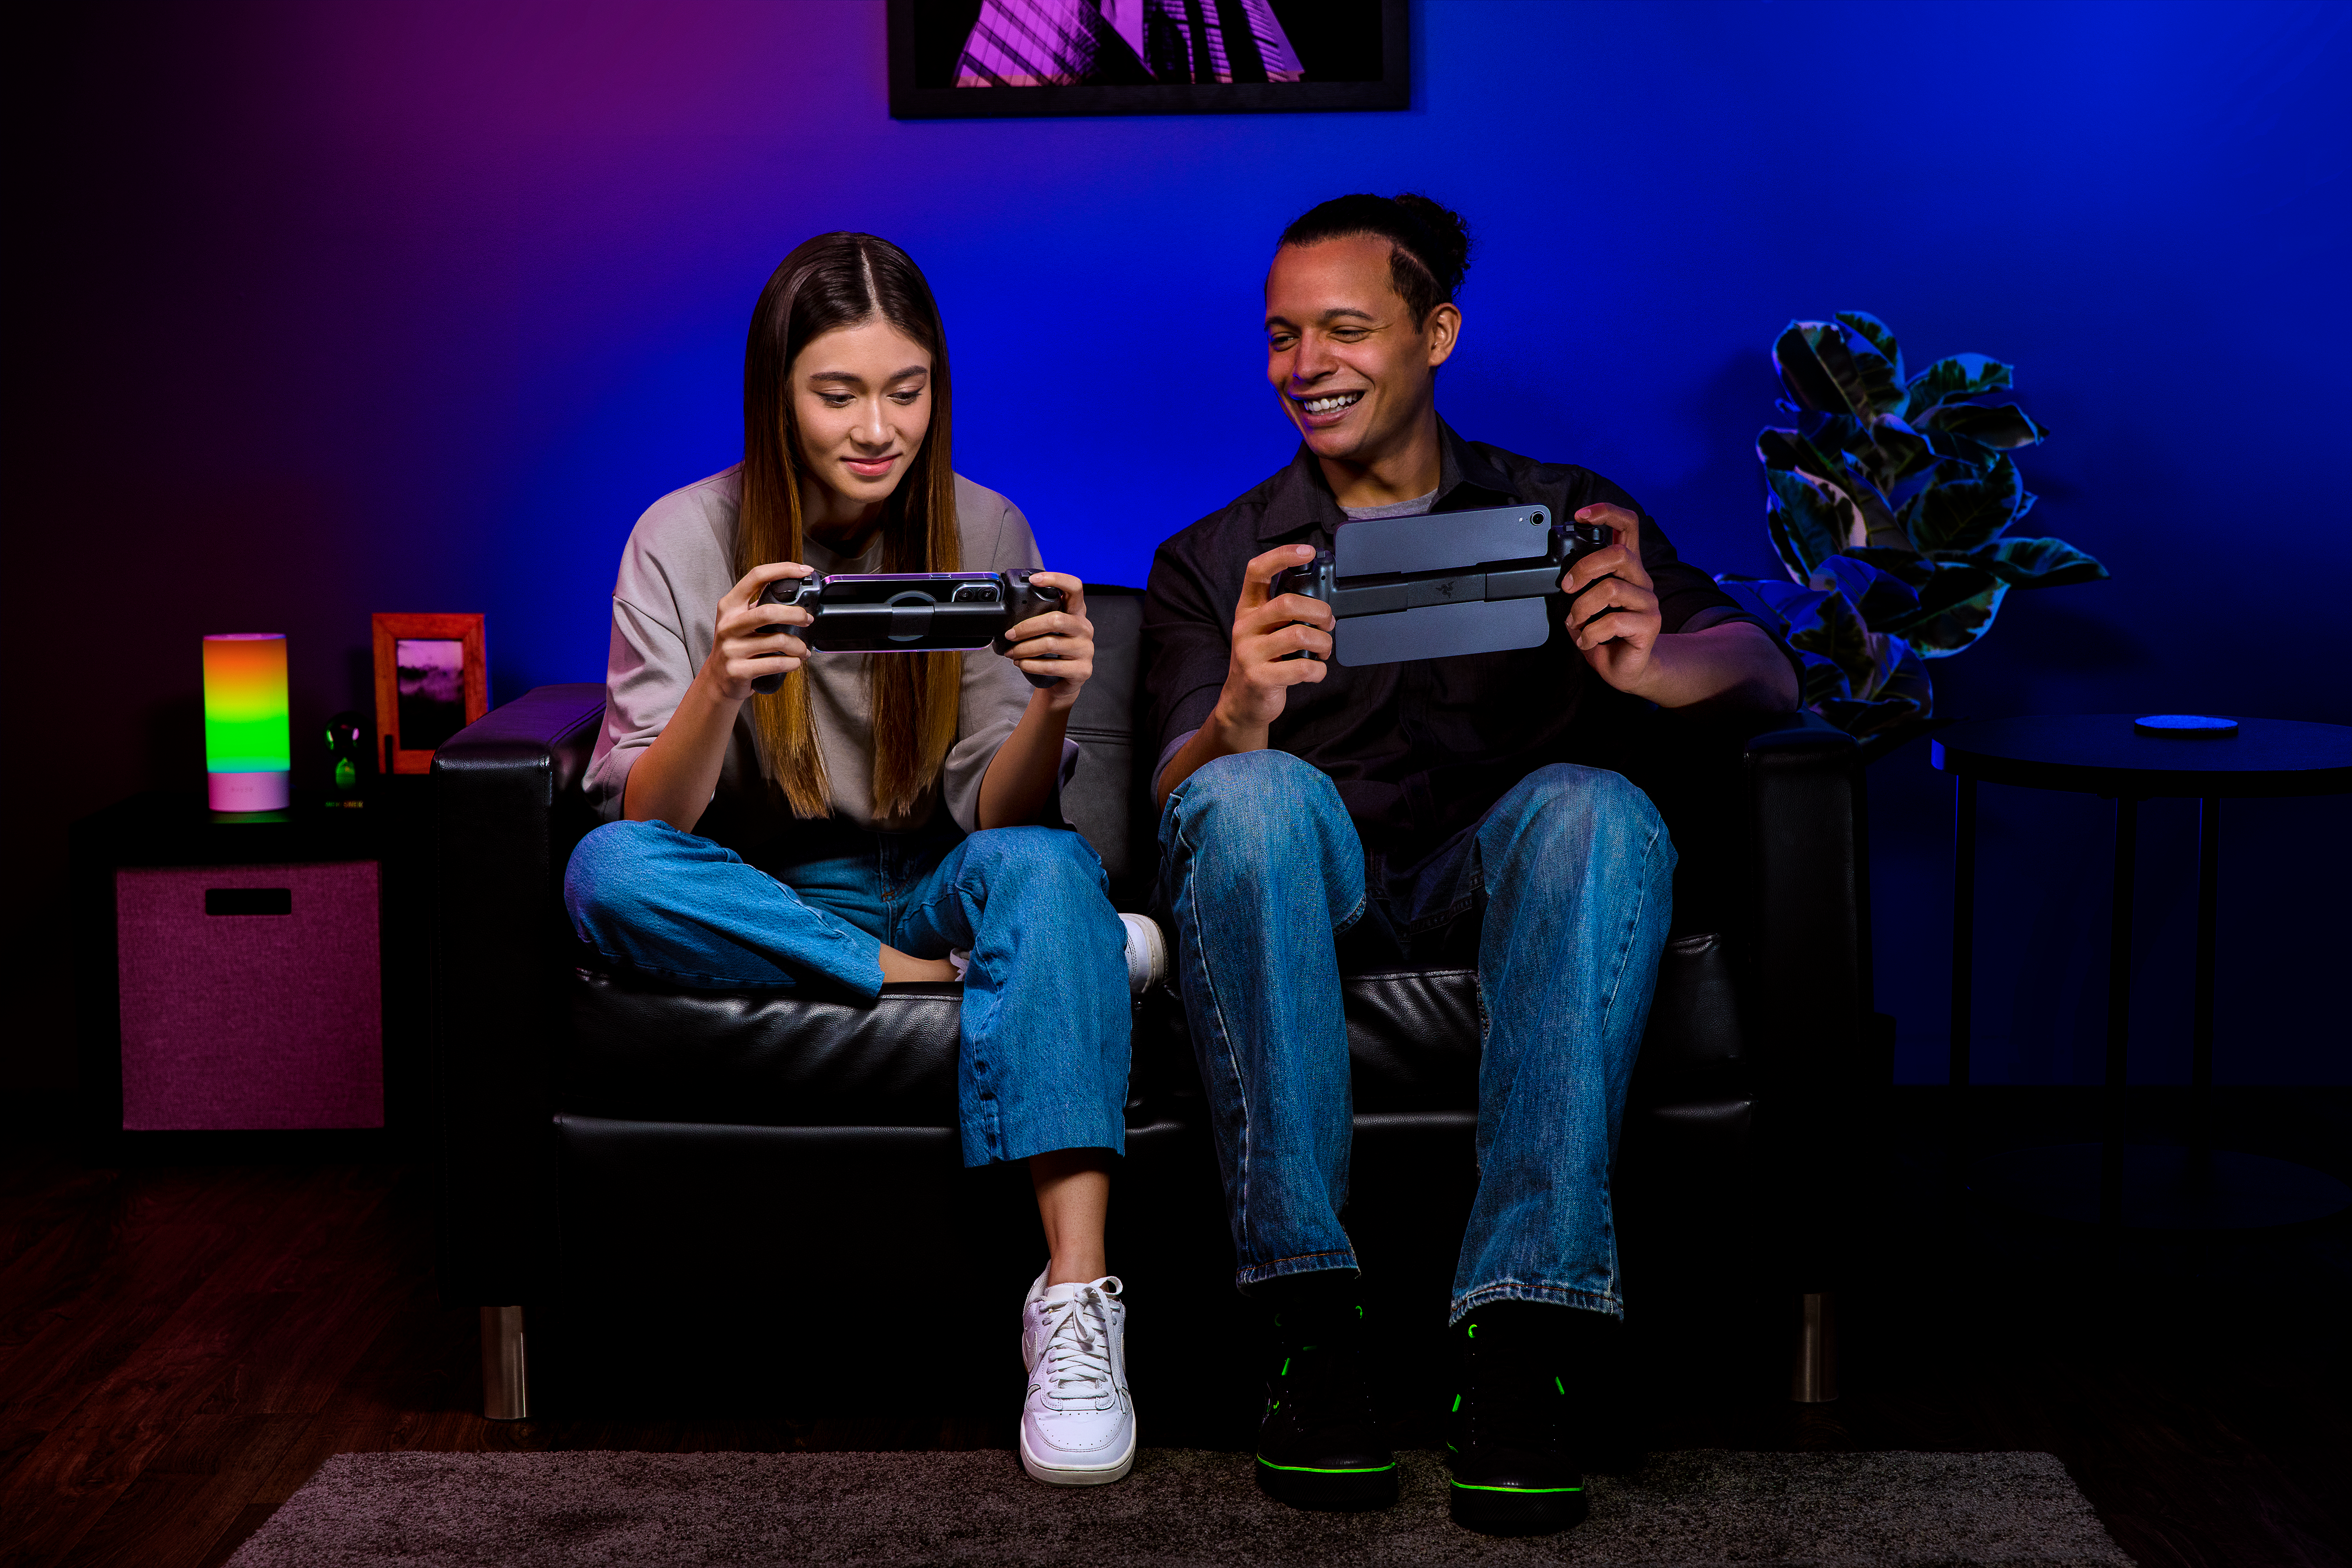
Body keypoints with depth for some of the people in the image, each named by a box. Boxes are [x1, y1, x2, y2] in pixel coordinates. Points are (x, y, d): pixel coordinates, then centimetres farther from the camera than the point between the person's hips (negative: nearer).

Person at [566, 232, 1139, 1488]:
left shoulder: (984, 533, -5)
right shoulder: (687, 539, -8)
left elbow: (994, 819, -9)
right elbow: (648, 822, -14)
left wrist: (1052, 709, -31)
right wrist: (718, 689, -34)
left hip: (931, 892, 0)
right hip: (759, 904, 0)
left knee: (1047, 866, -33)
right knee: (606, 875, -31)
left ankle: (1076, 1298, -43)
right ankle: (1028, 973, -24)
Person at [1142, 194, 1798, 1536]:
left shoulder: (1573, 519, 15)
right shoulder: (1213, 564, 16)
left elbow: (1768, 670, -2)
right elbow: (1178, 798, -2)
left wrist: (1649, 660, -27)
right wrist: (1237, 717, -28)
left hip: (1495, 898, 0)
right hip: (1311, 909, 0)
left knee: (1595, 807, -32)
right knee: (1254, 792, -32)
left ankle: (1525, 1333, -37)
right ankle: (1310, 1320, -33)